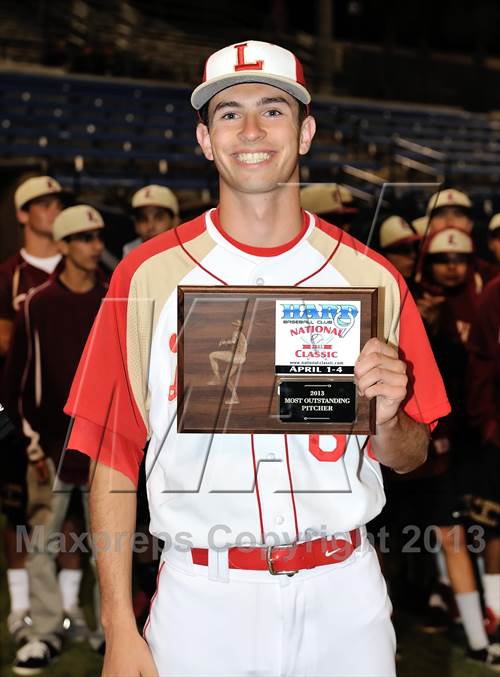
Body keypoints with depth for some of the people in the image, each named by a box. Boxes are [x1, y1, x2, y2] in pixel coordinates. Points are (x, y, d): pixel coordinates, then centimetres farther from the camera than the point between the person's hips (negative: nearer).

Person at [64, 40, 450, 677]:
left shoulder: (371, 278, 1)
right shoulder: (147, 275, -3)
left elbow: (409, 457, 8)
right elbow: (113, 456, -2)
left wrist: (387, 418, -16)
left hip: (343, 598, 2)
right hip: (200, 600, -1)